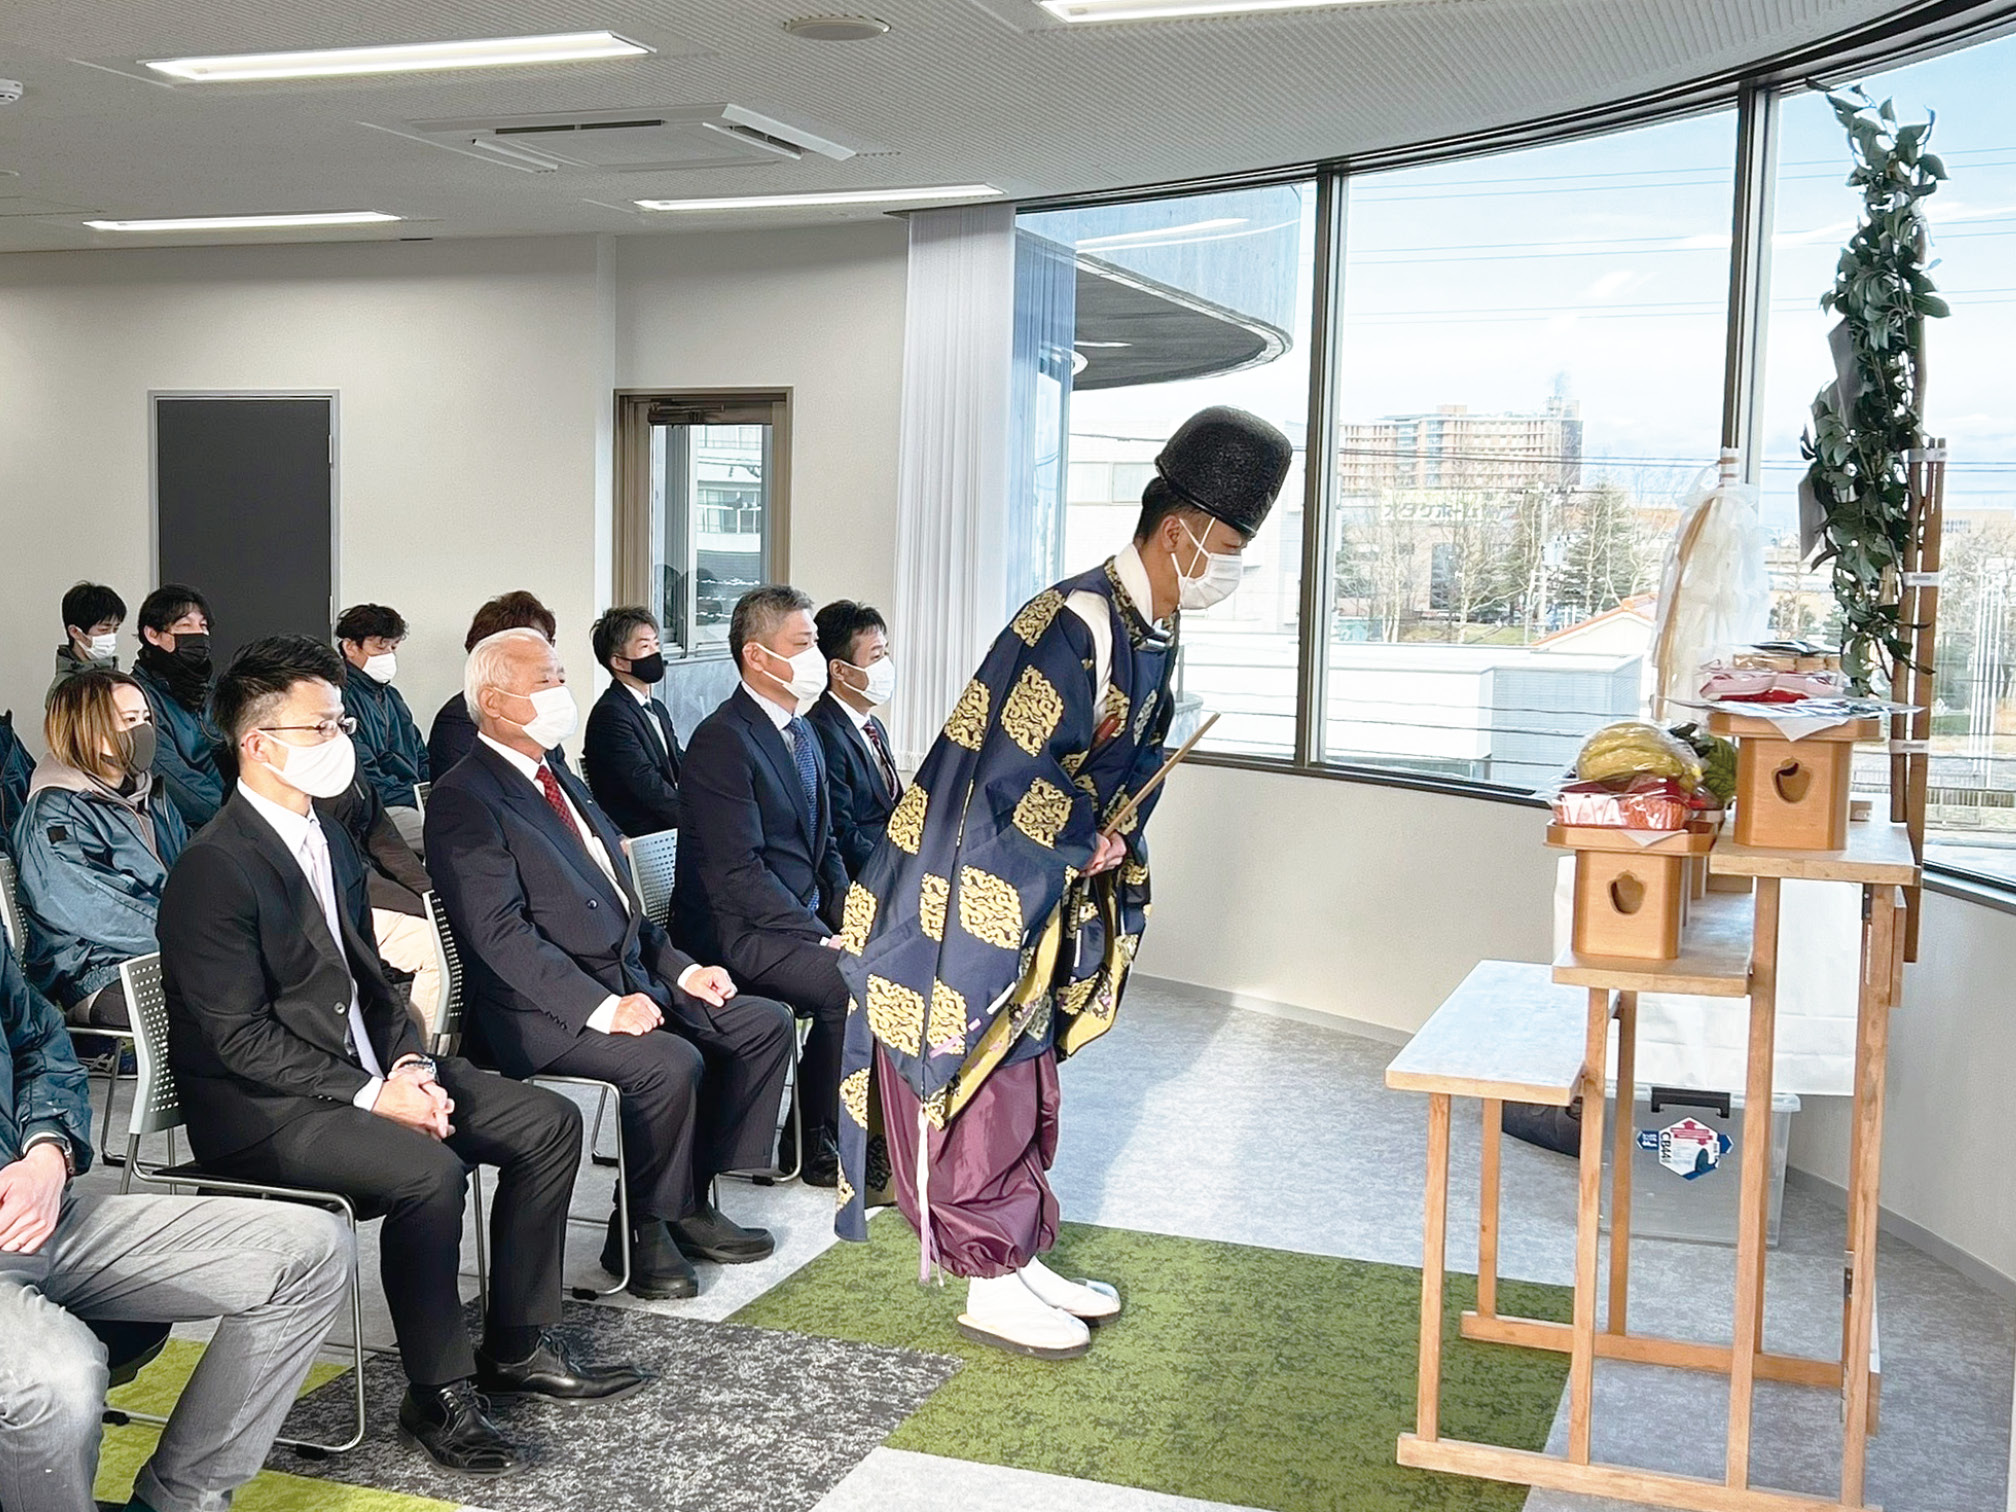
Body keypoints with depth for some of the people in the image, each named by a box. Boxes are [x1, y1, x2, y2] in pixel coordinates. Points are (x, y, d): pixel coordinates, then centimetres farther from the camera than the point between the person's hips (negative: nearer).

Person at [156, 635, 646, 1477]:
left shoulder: (328, 840, 11)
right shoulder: (215, 868, -17)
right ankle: (437, 1396, -14)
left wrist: (407, 1063, -2)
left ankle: (516, 1347, 10)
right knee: (429, 1170, -33)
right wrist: (373, 1098, -22)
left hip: (358, 1069, 9)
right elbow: (243, 1040, -20)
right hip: (260, 1109, -9)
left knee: (548, 1124, 0)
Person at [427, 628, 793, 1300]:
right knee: (672, 1063, -30)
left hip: (631, 979, 9)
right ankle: (639, 1231, -8)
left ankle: (692, 1202, 5)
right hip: (545, 1011, -9)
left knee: (765, 1024, 0)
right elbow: (501, 934, -19)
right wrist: (600, 1007, -26)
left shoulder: (563, 783, 20)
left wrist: (680, 968, 8)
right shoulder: (464, 802, -10)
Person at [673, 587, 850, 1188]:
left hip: (801, 917, 9)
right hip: (737, 933, -9)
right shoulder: (721, 742, -15)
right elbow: (736, 870, -20)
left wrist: (847, 918, 3)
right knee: (849, 984, -26)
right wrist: (821, 937, -22)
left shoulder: (803, 735, 15)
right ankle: (818, 1144, -7)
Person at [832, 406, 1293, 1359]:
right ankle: (991, 1288, 13)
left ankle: (1022, 1262, 29)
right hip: (975, 898, -10)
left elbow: (1135, 764, 18)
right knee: (982, 1087, 1)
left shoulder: (1152, 635, 7)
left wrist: (1111, 848, 5)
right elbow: (1017, 777, -27)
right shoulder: (1079, 624, -24)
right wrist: (1090, 846, -12)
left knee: (1024, 1084, 17)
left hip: (1040, 903, 10)